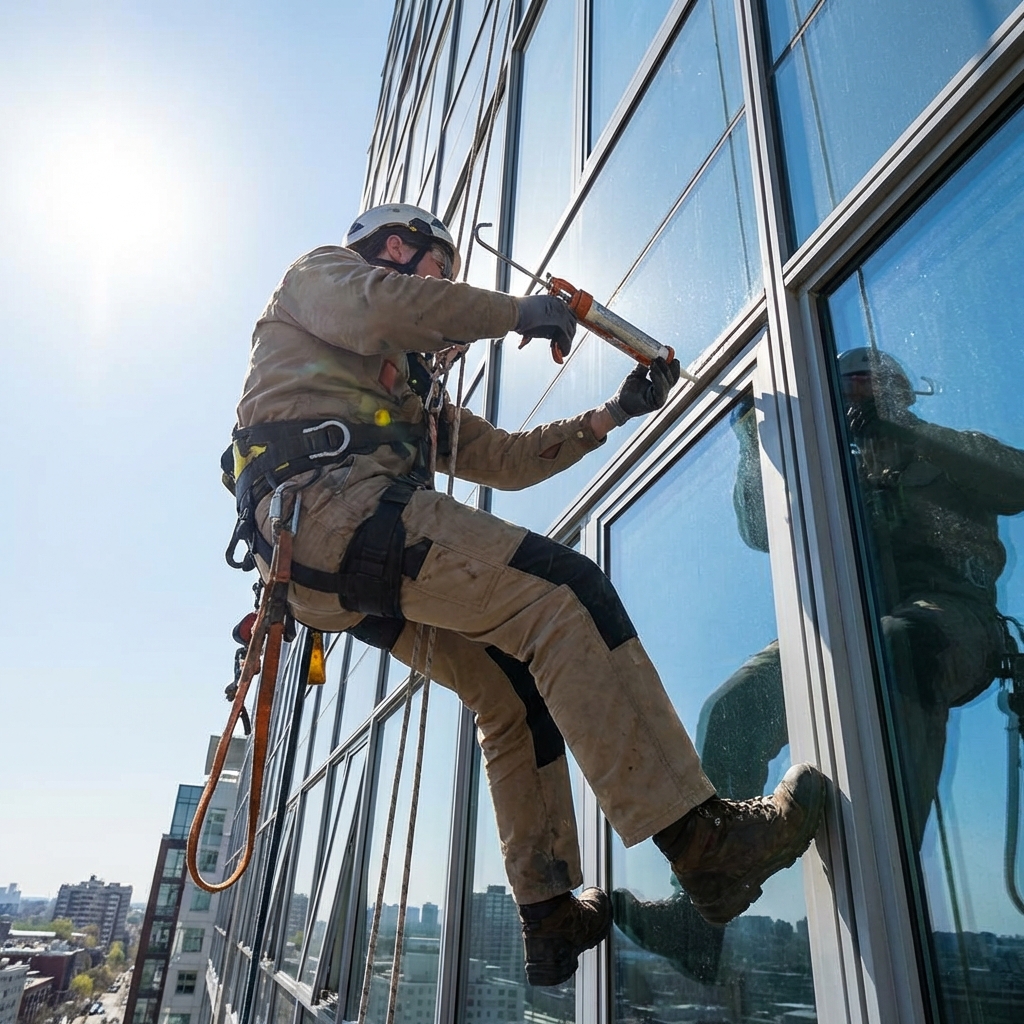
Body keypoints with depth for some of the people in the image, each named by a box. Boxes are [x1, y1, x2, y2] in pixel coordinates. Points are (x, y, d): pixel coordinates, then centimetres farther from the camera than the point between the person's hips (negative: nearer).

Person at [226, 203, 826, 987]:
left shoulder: (410, 388, 38)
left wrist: (611, 415, 27)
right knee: (561, 591, -21)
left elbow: (506, 459, 32)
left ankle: (551, 919, 12)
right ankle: (704, 840, -26)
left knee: (514, 687, 8)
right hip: (331, 498, -9)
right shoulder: (318, 274, 19)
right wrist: (519, 311, 2)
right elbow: (376, 309, -7)